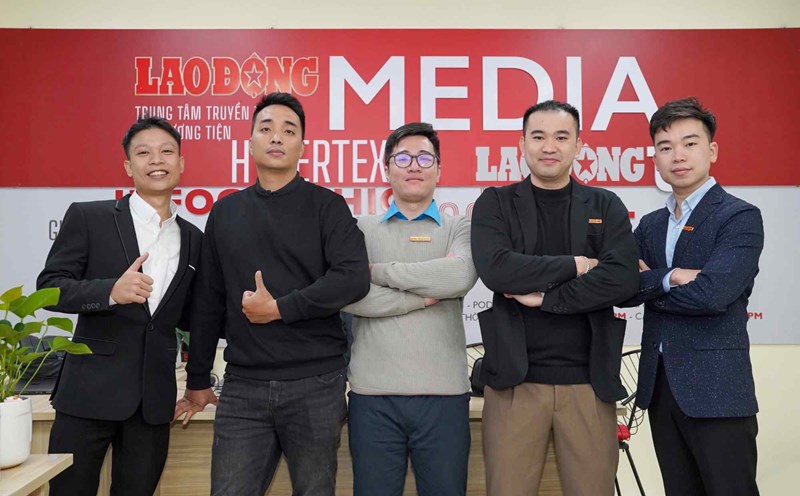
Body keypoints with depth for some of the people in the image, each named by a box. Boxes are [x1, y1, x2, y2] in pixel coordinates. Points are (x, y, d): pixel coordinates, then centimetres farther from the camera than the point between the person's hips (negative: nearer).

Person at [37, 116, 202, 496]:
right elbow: (49, 287, -5)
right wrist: (112, 291, -22)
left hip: (154, 397, 3)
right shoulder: (88, 217, -2)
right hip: (90, 389, -3)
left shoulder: (193, 239, 9)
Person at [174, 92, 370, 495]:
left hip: (316, 384, -2)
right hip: (243, 387, 3)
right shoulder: (225, 211, 10)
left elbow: (354, 278, -14)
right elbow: (209, 302, 13)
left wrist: (280, 308, -13)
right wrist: (197, 379, 16)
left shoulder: (326, 205, 0)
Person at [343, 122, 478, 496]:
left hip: (444, 393, 0)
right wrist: (424, 295, -12)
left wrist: (379, 270, -8)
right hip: (373, 394, 0)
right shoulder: (362, 229, 8)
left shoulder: (459, 228, 8)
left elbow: (459, 276, -14)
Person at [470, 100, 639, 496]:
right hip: (514, 378, -1)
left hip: (588, 380, 1)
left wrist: (545, 297, -12)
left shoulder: (606, 207, 7)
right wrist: (576, 265, -11)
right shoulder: (495, 203, 4)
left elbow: (622, 280, -9)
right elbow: (495, 269, -15)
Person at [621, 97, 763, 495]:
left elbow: (710, 294, -21)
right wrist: (667, 279, -17)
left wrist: (647, 282, -6)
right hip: (659, 387, 6)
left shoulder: (739, 217, -7)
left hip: (716, 390, -6)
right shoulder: (650, 225, 13)